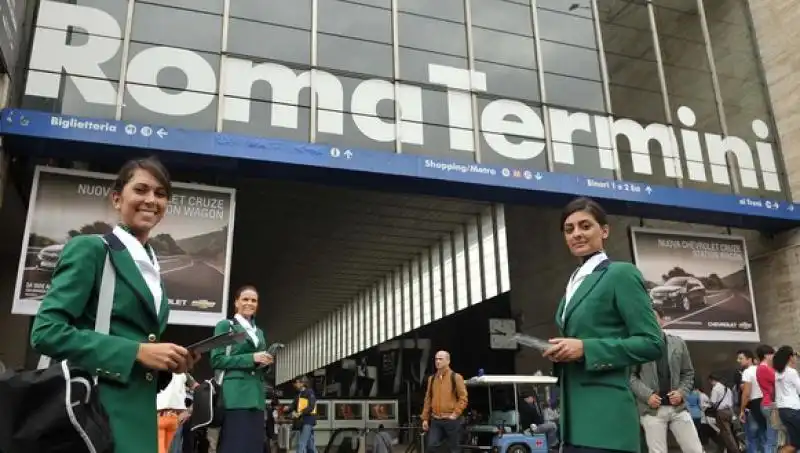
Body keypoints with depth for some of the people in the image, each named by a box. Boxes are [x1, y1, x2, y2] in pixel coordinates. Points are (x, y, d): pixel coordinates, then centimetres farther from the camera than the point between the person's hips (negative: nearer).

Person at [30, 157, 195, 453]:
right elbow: (46, 331, -15)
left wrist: (169, 360, 2)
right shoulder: (90, 248, -6)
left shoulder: (152, 266, 16)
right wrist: (137, 351, -18)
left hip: (138, 412, 7)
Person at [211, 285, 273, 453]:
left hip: (256, 396, 6)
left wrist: (265, 362, 3)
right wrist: (251, 358, -13)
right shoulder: (225, 325, 4)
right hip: (235, 395, -6)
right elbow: (216, 360, -6)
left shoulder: (259, 332, 22)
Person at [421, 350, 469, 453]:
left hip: (451, 420, -4)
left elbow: (463, 398, -5)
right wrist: (425, 418, 8)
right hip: (435, 420, 4)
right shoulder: (432, 379, 10)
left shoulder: (456, 377, -3)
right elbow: (428, 399, 12)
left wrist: (455, 413, -11)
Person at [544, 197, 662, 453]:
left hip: (605, 416, -8)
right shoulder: (574, 283, 18)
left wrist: (586, 349, -18)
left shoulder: (622, 273, -5)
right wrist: (560, 352, 4)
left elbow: (652, 343, -11)